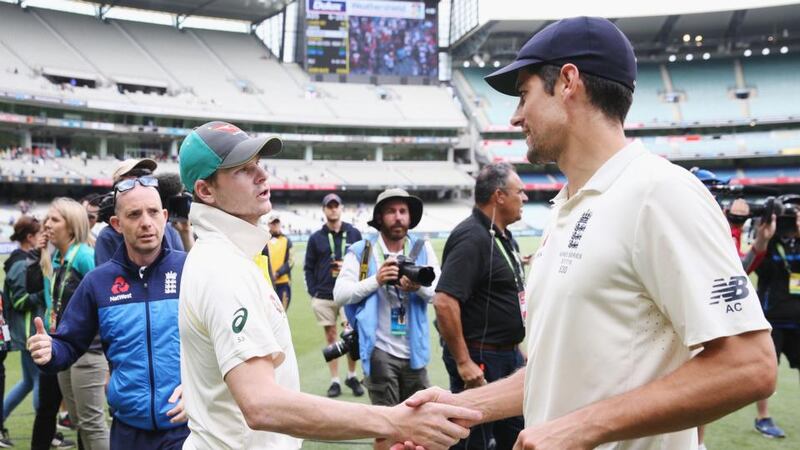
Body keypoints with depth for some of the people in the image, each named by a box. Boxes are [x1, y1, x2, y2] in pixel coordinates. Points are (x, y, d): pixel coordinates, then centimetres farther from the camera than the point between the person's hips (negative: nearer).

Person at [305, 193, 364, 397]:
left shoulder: (354, 233, 5)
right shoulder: (316, 238, 6)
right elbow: (309, 268, 8)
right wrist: (313, 292, 1)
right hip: (323, 297, 1)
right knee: (331, 337, 7)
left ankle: (351, 376, 15)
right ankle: (335, 381, 14)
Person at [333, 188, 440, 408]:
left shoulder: (422, 248, 5)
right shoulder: (361, 251, -1)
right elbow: (339, 294, -8)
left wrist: (419, 287, -24)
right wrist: (376, 280, -20)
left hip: (414, 351, 3)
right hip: (380, 351, -3)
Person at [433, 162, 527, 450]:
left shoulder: (503, 237, 12)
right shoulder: (472, 237, -19)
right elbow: (444, 301, -28)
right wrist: (463, 362, -25)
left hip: (508, 355, 10)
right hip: (479, 361, -9)